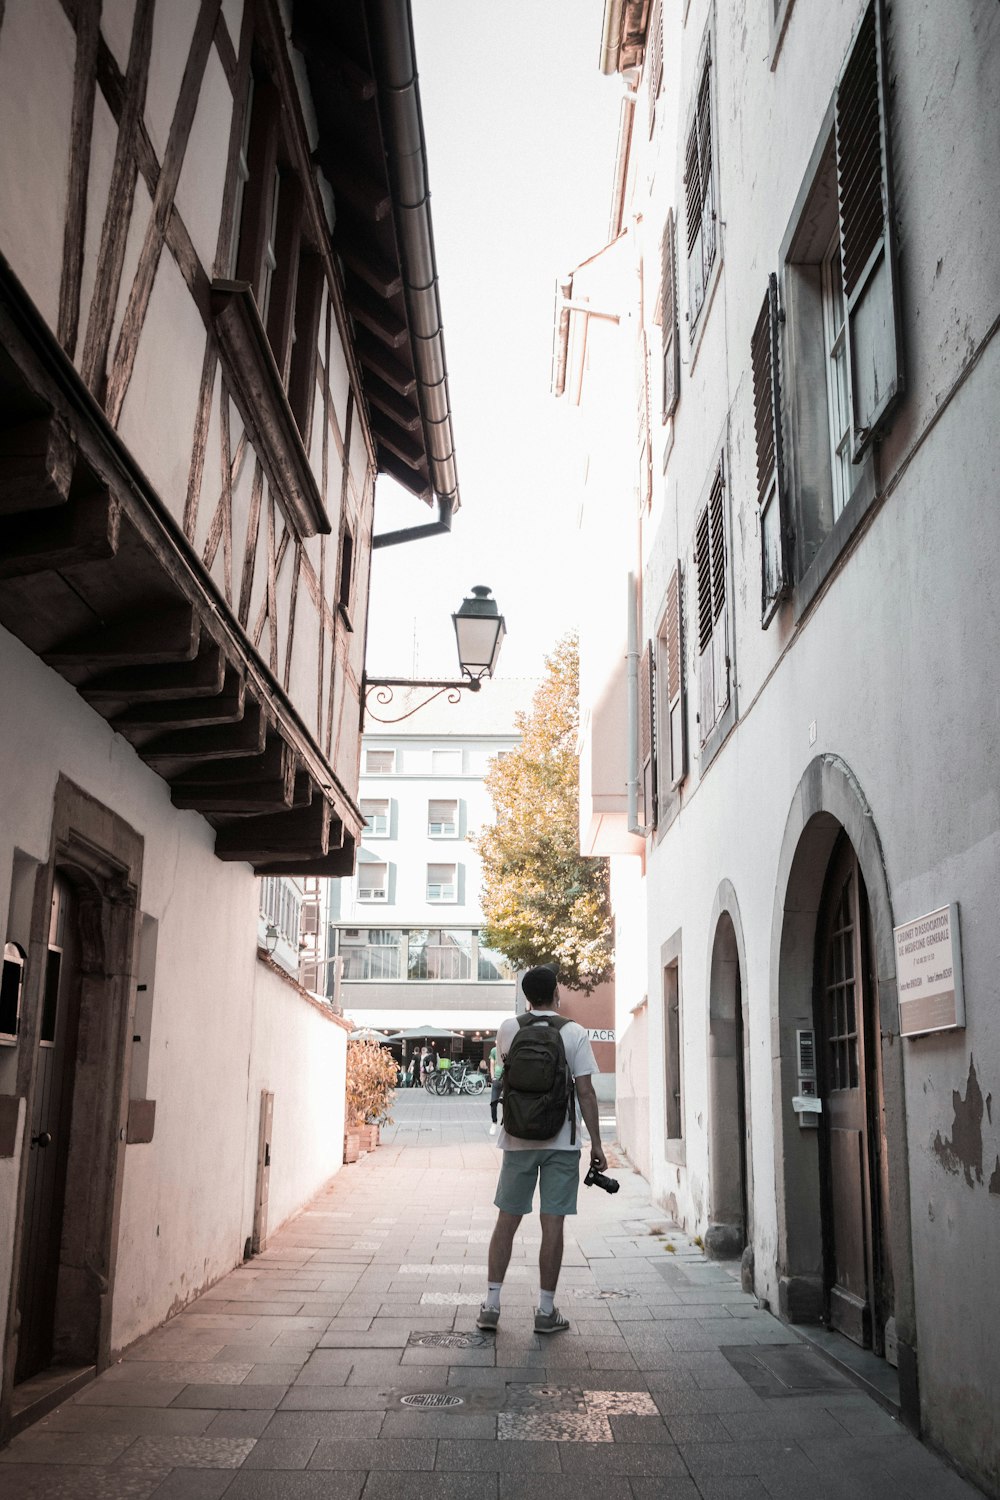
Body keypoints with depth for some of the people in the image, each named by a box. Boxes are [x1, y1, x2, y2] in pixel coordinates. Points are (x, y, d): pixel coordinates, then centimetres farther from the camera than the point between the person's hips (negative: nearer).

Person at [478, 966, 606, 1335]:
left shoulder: (508, 1029, 1)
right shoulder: (575, 1034, -5)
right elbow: (585, 1092, -7)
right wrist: (596, 1144, -2)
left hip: (518, 1139, 2)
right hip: (561, 1140, -2)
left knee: (507, 1221, 10)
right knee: (552, 1224, 3)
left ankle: (491, 1304, 12)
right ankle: (546, 1311, 8)